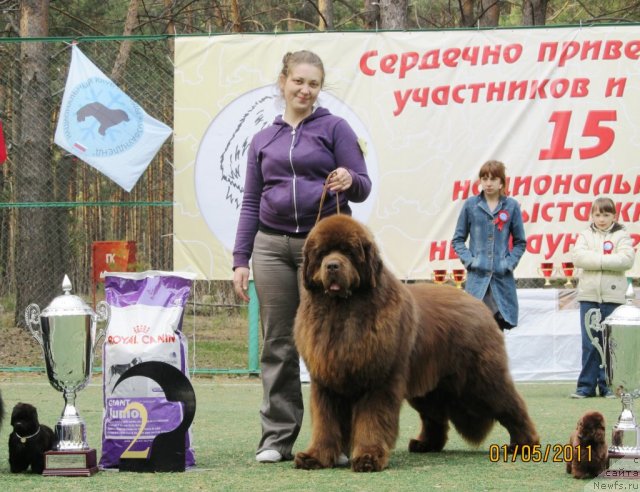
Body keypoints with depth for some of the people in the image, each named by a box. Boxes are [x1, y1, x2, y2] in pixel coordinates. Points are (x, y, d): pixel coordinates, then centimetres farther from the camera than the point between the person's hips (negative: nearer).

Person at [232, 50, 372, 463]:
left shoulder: (335, 129, 3)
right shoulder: (263, 141, 14)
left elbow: (363, 187, 0)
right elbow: (251, 203, 14)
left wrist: (349, 181, -24)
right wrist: (241, 259, 7)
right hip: (272, 247, 3)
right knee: (278, 344, 3)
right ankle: (277, 437, 7)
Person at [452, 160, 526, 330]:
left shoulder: (511, 206, 4)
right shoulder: (471, 205, 4)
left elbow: (520, 242, 10)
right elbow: (458, 239, 9)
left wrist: (509, 262, -4)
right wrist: (468, 260, -5)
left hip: (502, 278, 1)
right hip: (477, 276, -1)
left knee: (500, 322, 3)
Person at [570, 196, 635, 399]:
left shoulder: (622, 236, 5)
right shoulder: (585, 236, 10)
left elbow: (626, 260, -11)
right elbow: (578, 257, -6)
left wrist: (596, 260, -13)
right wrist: (607, 260, -13)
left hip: (613, 296, -1)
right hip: (589, 295, 1)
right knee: (589, 343, 1)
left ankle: (608, 385, 6)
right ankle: (586, 385, 3)